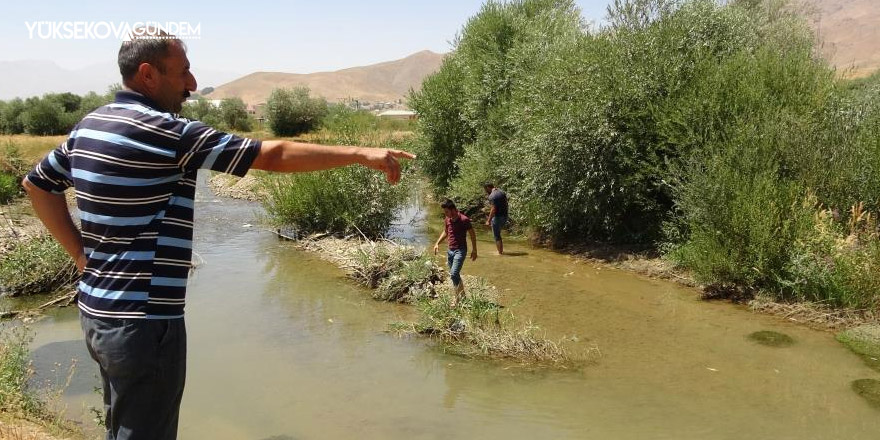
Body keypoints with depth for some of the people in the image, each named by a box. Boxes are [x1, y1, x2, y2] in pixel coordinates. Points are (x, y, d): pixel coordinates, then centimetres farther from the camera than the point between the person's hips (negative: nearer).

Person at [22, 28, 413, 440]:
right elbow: (273, 155, -21)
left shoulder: (89, 125, 7)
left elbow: (37, 183, 20)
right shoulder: (166, 133, -19)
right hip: (143, 320, -9)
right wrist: (360, 153, -15)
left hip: (96, 310, 9)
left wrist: (82, 253, 15)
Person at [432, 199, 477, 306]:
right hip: (450, 250, 7)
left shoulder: (464, 220, -16)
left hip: (460, 250, -7)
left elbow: (472, 234, -6)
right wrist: (437, 243, 9)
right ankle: (462, 294, 32)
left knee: (454, 274, -18)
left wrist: (474, 250, -3)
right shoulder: (447, 219, 3)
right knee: (454, 274, 15)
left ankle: (458, 298, -7)